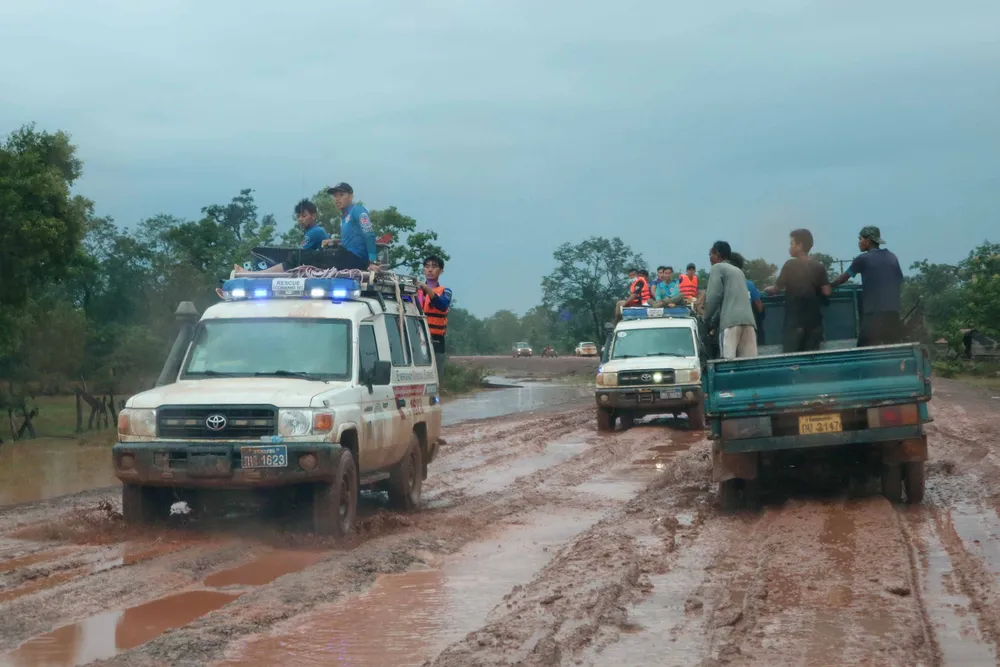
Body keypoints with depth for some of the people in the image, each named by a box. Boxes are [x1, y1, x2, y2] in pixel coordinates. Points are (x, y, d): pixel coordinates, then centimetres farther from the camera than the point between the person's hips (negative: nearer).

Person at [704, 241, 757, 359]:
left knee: (728, 361, -13)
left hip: (731, 320, -7)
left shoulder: (717, 268, 8)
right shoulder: (738, 271, 31)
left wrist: (707, 319, 10)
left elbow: (714, 296, -3)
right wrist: (714, 319, 33)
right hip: (748, 319, 7)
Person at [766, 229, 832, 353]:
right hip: (814, 321, 4)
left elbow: (777, 288, -1)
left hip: (795, 321, -4)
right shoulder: (819, 267, 4)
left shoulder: (790, 265, -5)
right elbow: (827, 291, 1)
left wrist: (768, 289, 21)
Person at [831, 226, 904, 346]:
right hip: (893, 312, 5)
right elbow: (900, 282, 16)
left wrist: (830, 285, 26)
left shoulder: (863, 259, -1)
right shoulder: (892, 258, 13)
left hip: (873, 313, -5)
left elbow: (844, 278, 10)